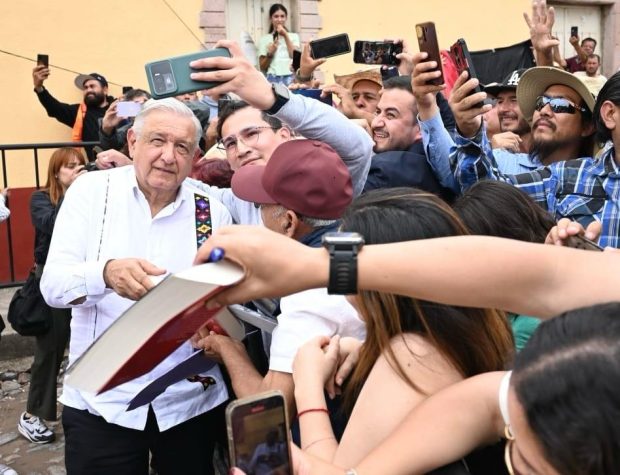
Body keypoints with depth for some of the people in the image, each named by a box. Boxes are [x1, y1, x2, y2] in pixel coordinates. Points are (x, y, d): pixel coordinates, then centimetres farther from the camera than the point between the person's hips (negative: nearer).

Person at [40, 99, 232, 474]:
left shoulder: (213, 211, -2)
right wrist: (106, 273, -31)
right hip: (101, 401, -1)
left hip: (192, 401, 1)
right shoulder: (91, 190, -4)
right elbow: (53, 285, -10)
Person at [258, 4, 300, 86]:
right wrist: (270, 53, -10)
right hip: (273, 78, -1)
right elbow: (262, 67, 7)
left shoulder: (294, 36, 14)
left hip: (291, 77, 1)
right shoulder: (264, 39, 8)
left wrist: (286, 36, -2)